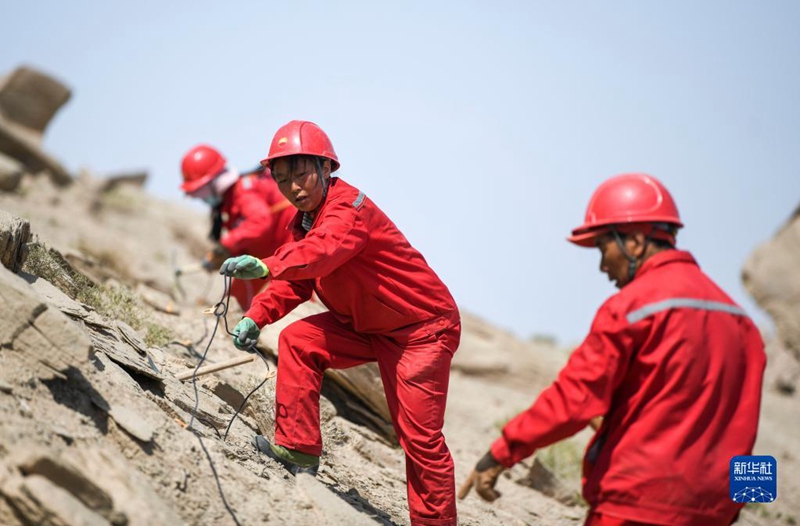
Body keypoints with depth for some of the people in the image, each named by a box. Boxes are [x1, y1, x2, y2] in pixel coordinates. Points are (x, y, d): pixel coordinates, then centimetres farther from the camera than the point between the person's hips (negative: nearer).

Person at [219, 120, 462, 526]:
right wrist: (256, 317, -12)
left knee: (420, 438, -9)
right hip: (368, 327, 8)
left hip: (424, 328, -8)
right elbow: (295, 283, 4)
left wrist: (266, 266, -59)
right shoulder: (304, 221, 4)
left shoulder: (350, 208, -25)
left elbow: (321, 253, -45)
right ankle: (298, 449, -2)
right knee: (298, 340, -8)